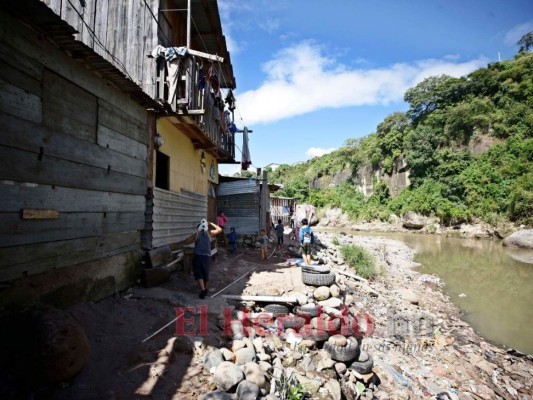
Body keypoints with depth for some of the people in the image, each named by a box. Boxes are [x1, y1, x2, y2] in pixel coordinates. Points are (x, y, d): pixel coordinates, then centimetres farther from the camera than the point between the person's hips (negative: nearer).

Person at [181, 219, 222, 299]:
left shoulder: (196, 234, 2)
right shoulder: (209, 233, 5)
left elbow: (186, 242, 9)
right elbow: (220, 229, 17)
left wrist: (182, 241, 32)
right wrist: (211, 223, 20)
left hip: (197, 256, -2)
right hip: (206, 256, 2)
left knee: (198, 274, 3)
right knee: (206, 274, 15)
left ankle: (203, 290, -12)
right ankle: (205, 290, 29)